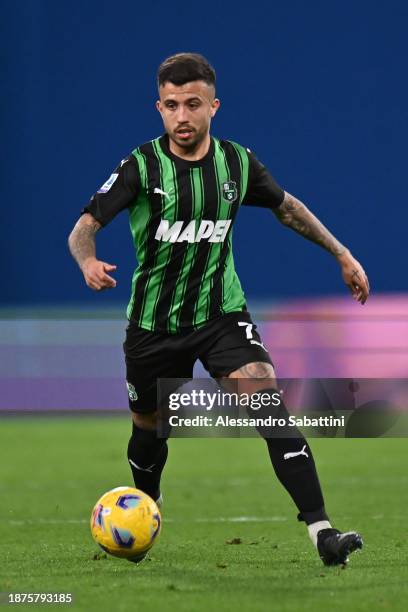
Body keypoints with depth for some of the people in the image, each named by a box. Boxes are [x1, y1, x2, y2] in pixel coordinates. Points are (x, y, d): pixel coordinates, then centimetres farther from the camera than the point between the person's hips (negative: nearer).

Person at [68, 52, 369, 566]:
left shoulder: (237, 163, -3)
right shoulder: (142, 166, -13)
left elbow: (287, 206, 16)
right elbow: (84, 227, -17)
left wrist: (341, 254, 16)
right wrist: (88, 261, -40)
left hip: (221, 314, 1)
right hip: (153, 323, -1)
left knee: (270, 404, -19)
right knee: (150, 427, 15)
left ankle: (320, 531, -26)